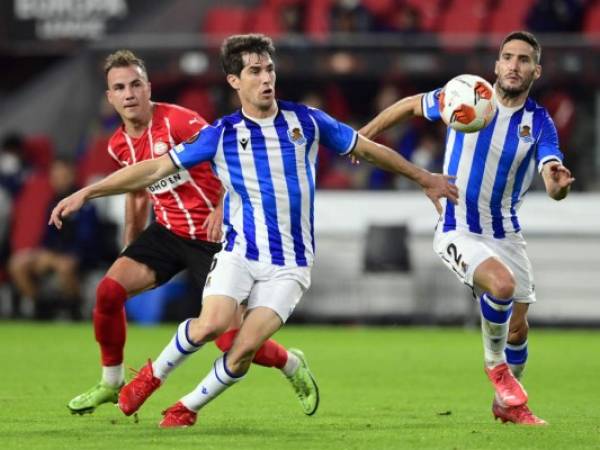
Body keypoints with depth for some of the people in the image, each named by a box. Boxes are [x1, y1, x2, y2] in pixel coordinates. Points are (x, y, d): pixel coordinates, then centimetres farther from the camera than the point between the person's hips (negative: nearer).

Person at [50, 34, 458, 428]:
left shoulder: (306, 121, 1)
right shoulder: (222, 134, -1)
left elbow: (368, 149, 14)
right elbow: (156, 169, 1)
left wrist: (424, 178, 22)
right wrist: (86, 193, -4)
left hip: (290, 264, 0)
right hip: (240, 253, 0)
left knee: (245, 348, -15)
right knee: (211, 325, -25)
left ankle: (188, 408, 9)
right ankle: (154, 374, 3)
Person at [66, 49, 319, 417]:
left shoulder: (177, 121, -19)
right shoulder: (119, 145, 4)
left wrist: (222, 207, -31)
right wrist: (131, 252, 24)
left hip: (211, 235, -6)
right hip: (167, 232, 6)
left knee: (231, 342, -10)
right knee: (109, 290, -15)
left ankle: (293, 365, 23)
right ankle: (111, 383, 6)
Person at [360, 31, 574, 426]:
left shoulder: (540, 123, -8)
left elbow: (554, 186, -20)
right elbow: (412, 105, 9)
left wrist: (558, 182, -44)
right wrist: (365, 134, 9)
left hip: (506, 233, 3)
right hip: (458, 232, -3)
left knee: (517, 328, 7)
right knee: (501, 285, -31)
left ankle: (508, 404, 33)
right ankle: (495, 364, -5)